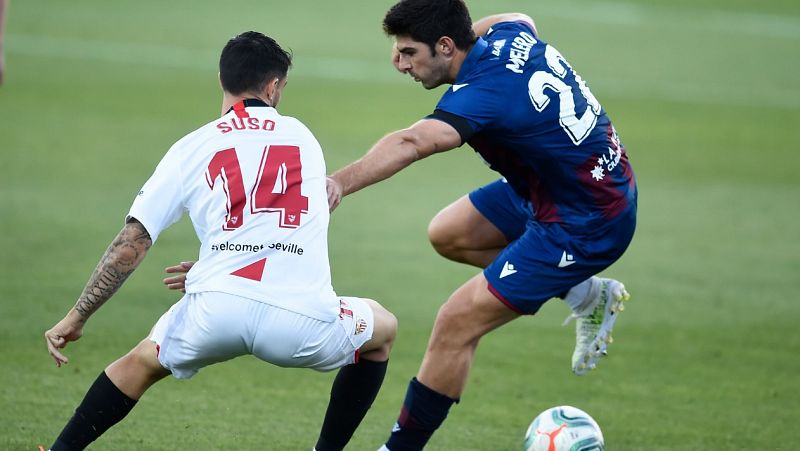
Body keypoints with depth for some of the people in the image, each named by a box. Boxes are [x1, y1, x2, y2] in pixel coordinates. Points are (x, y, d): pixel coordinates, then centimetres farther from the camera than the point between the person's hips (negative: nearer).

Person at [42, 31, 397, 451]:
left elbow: (131, 245, 11)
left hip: (216, 311, 1)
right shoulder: (303, 137, 22)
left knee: (144, 360, 30)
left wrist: (76, 317, 18)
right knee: (382, 328, 30)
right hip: (299, 320, 0)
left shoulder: (191, 148, 15)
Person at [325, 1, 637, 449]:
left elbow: (412, 144, -49)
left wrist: (339, 183, -63)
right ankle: (588, 295, 22)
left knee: (456, 326, -9)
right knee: (448, 234, 16)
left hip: (584, 227, -10)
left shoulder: (483, 93, -29)